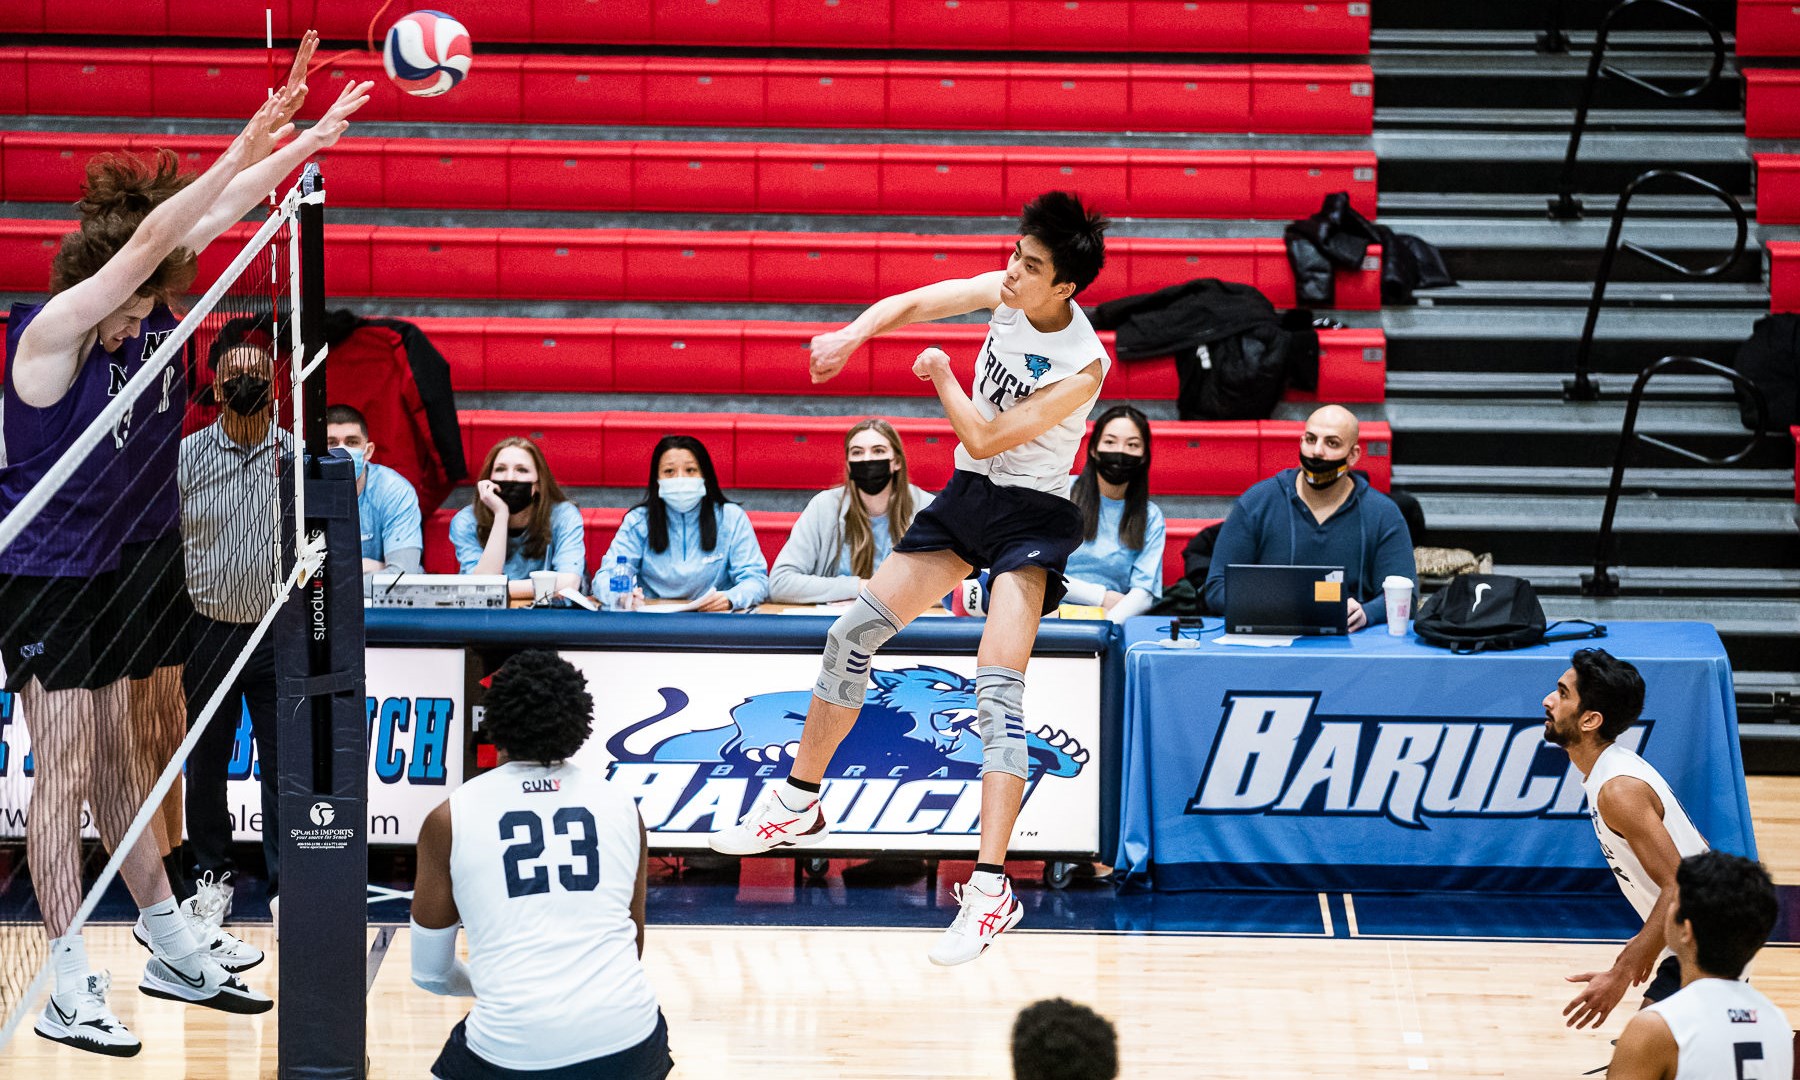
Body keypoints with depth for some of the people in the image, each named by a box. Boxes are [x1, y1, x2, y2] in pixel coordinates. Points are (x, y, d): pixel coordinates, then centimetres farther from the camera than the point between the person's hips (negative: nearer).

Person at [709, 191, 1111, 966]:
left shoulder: (1083, 367, -26)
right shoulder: (1008, 292, -6)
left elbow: (987, 438, -22)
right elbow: (913, 304, 1)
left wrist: (940, 375, -7)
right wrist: (851, 336, -18)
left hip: (1029, 518, -8)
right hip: (966, 494, 8)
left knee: (997, 691, -21)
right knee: (853, 632, 7)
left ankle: (991, 890, -25)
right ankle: (799, 802, 24)